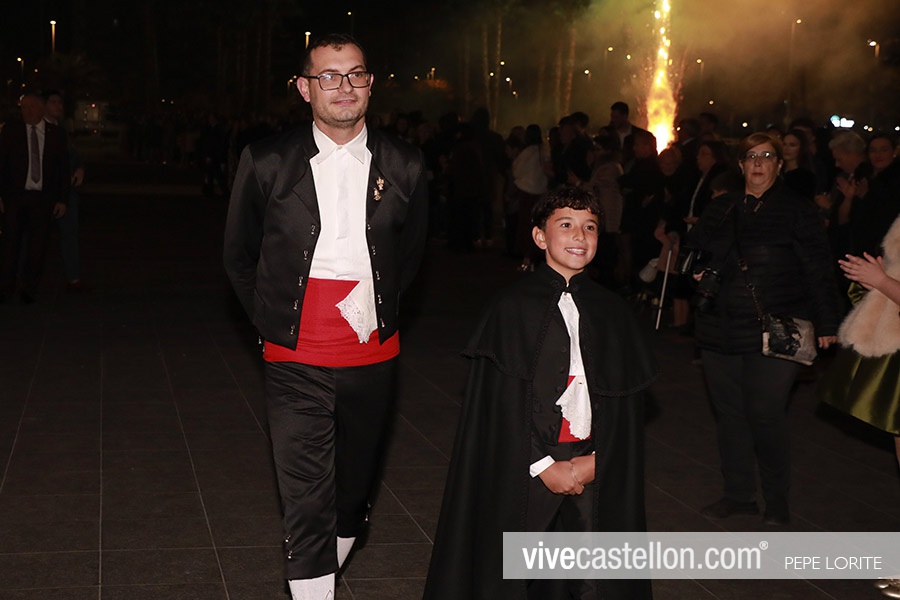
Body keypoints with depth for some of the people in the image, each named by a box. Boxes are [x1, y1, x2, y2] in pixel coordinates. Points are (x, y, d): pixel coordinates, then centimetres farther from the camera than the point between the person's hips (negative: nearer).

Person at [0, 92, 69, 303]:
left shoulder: (56, 133, 5)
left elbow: (63, 168, 7)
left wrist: (62, 199, 2)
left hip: (43, 198, 1)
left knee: (38, 244, 1)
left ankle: (29, 289, 14)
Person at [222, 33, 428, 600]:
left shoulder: (404, 165, 1)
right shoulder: (266, 162, -4)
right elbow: (239, 255, 9)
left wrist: (380, 310, 11)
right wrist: (273, 319, 6)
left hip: (373, 356, 3)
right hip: (298, 362, -2)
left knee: (355, 485, 17)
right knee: (306, 502, -4)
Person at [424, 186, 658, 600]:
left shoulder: (612, 312, 9)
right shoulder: (512, 308, -3)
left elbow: (627, 405, 8)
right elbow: (498, 404, -8)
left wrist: (595, 462, -5)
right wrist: (544, 467, -11)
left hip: (595, 474, 3)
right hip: (524, 469, -3)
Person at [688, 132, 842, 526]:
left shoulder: (797, 211, -1)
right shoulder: (719, 211, 12)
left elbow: (818, 271, -2)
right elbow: (694, 253, 26)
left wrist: (826, 323, -3)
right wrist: (700, 277, 7)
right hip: (721, 330, 5)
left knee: (766, 416, -5)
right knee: (729, 413, 10)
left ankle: (777, 499, 14)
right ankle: (738, 494, 24)